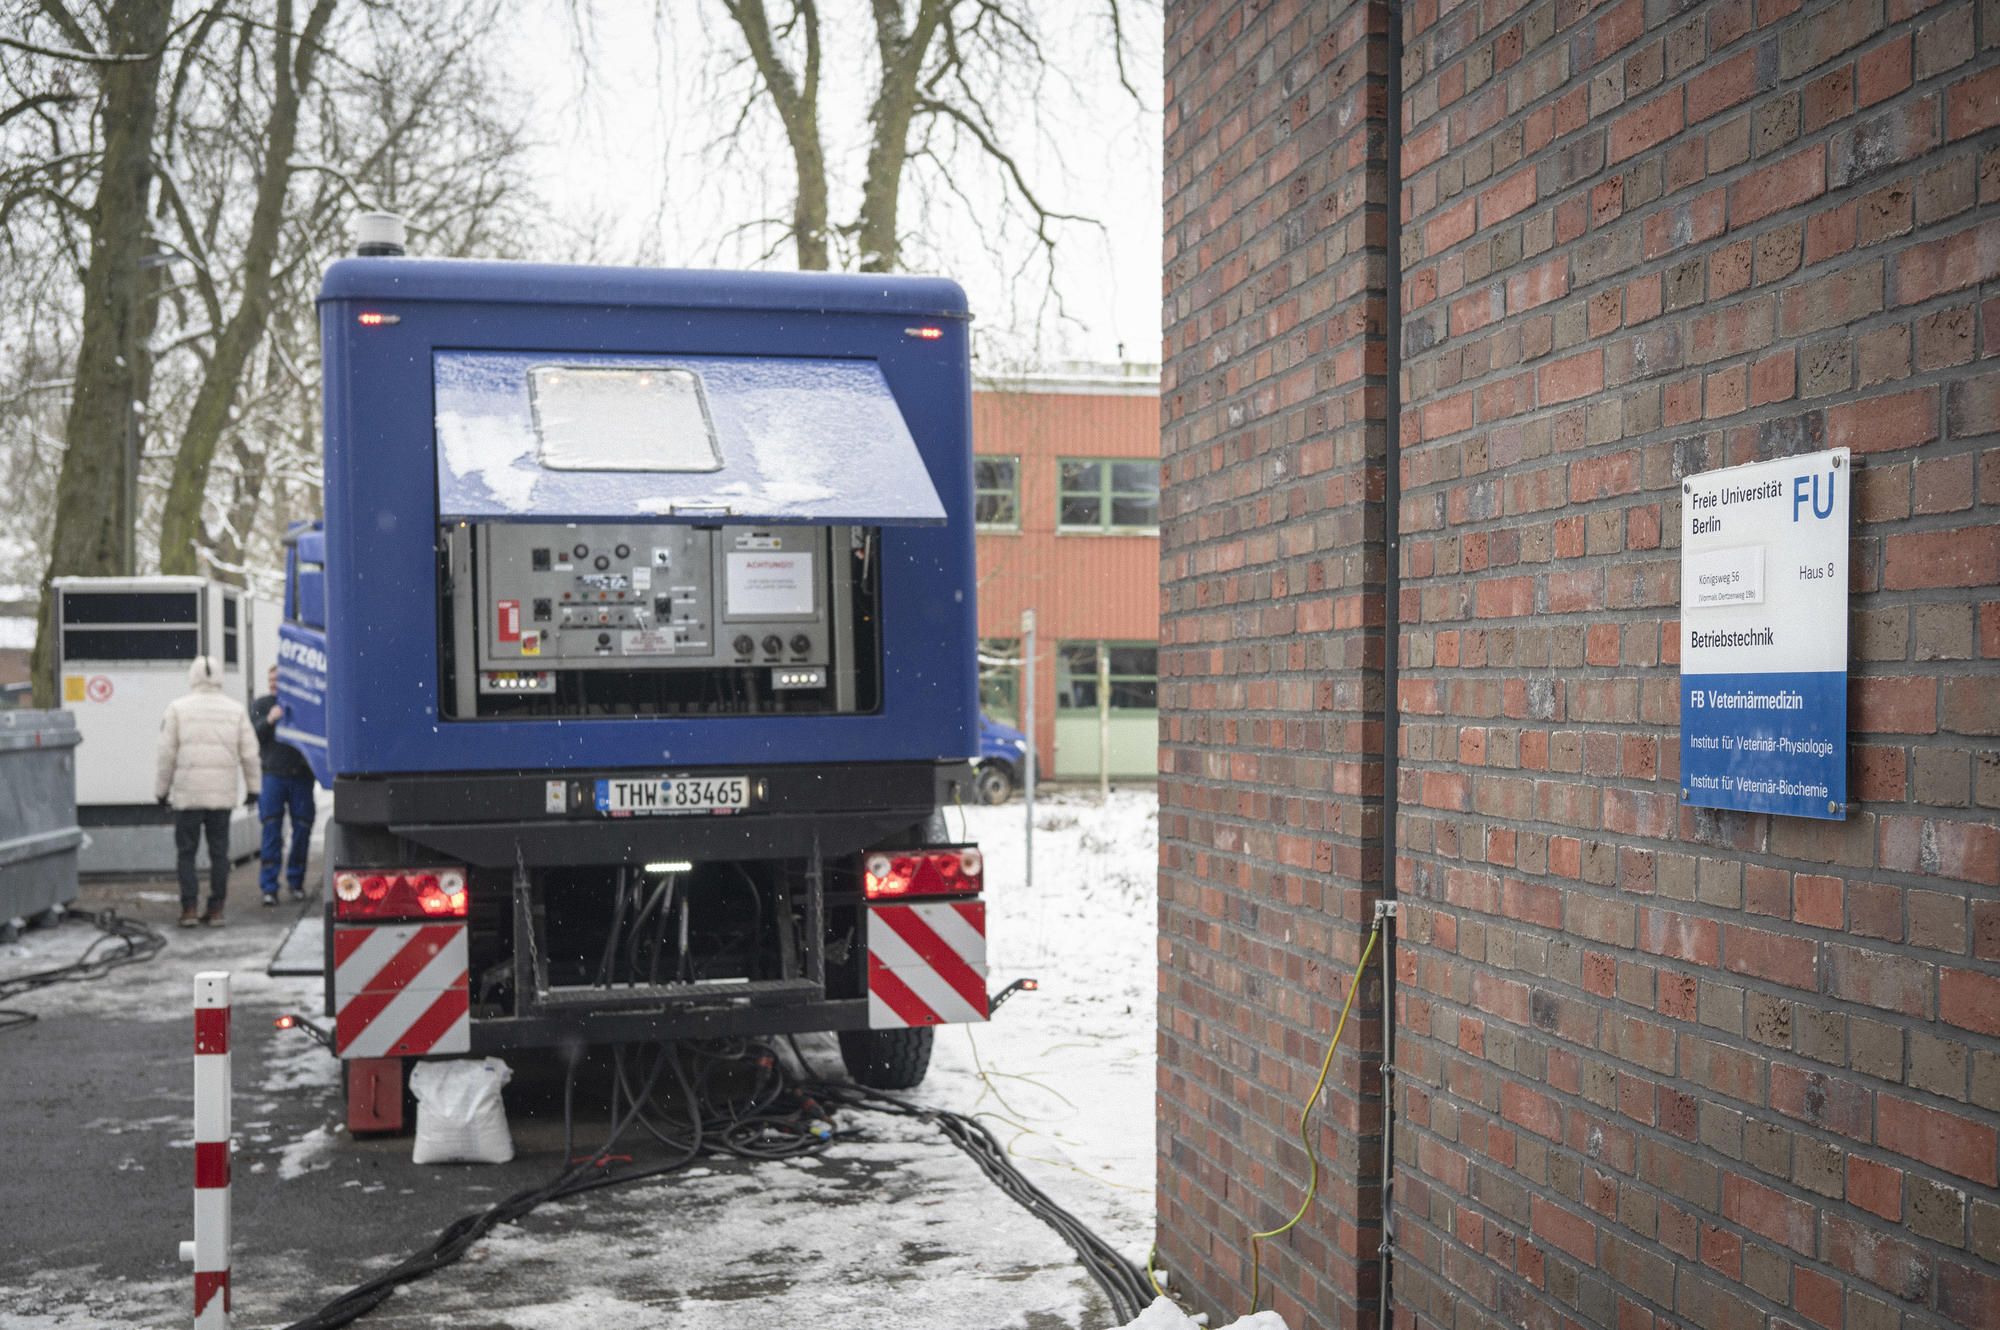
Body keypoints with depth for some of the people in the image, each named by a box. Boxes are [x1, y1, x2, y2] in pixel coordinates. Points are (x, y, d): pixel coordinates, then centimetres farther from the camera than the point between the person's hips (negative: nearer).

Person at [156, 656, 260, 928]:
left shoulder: (178, 708, -1)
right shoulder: (235, 709, 4)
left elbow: (167, 753, -1)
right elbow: (249, 753, 4)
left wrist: (161, 789, 8)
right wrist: (253, 787, 13)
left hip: (187, 793, -2)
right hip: (223, 793, 2)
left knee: (186, 852, 6)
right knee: (219, 851, 7)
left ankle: (188, 909, 1)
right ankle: (216, 909, 7)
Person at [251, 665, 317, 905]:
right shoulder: (261, 705, 8)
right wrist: (268, 720, -18)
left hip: (301, 775, 1)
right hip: (272, 774, -1)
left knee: (302, 828, 3)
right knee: (271, 830, -5)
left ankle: (296, 881, 18)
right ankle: (269, 887, -3)